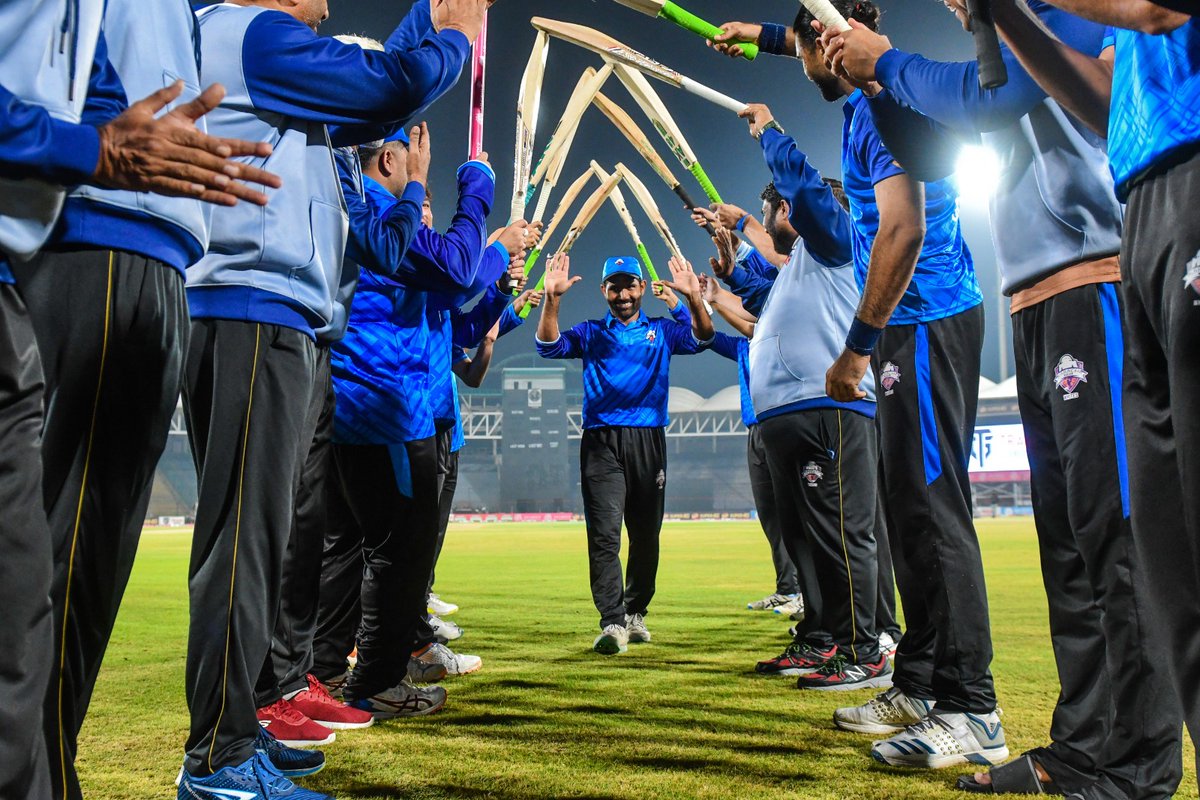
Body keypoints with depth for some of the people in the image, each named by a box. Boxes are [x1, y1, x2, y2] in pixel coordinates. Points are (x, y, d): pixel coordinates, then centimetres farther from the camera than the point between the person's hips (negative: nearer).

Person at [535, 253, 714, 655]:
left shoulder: (662, 331, 14)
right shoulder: (590, 333, 14)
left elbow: (700, 339, -3)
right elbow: (549, 347, -2)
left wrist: (694, 298, -20)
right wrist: (552, 298, -15)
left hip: (649, 440, 2)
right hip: (601, 442, -1)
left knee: (646, 535, 10)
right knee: (604, 534, -12)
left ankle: (635, 614, 26)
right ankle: (612, 624, -14)